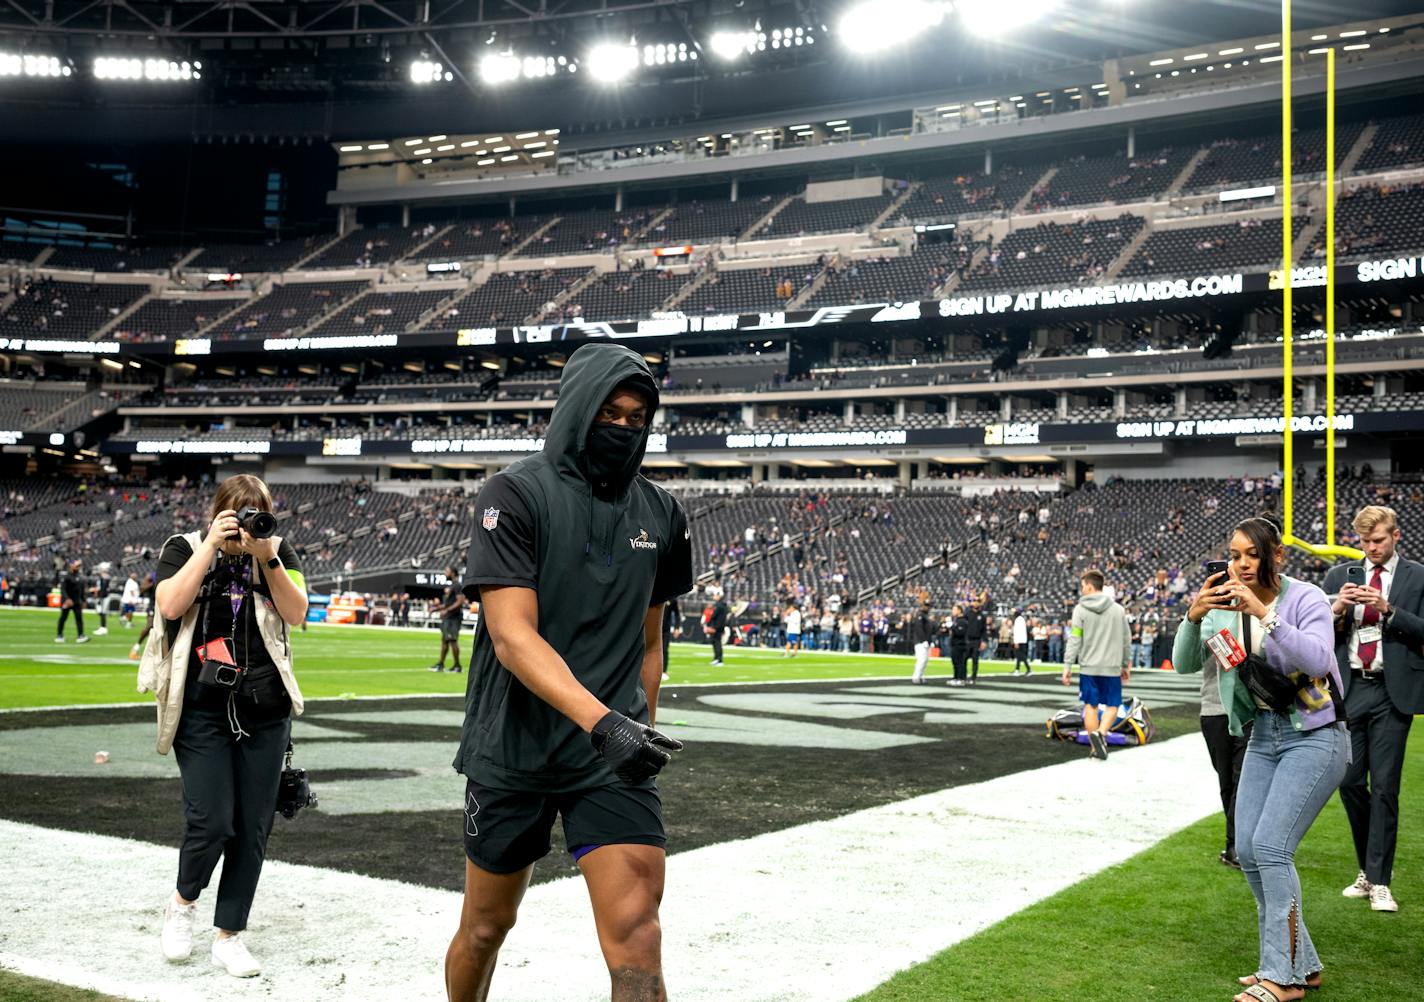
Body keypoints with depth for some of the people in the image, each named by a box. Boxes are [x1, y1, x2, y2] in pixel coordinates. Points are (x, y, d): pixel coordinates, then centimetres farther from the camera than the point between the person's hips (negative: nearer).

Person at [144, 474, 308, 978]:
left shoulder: (278, 550, 5)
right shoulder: (184, 548, 2)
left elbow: (296, 612, -6)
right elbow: (170, 605, -15)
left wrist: (265, 556, -15)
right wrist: (211, 545, -16)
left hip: (266, 712, 2)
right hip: (202, 710, -2)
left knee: (253, 828, 4)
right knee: (212, 821, -9)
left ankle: (229, 935, 18)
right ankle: (183, 902, 22)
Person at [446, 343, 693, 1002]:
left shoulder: (659, 514, 5)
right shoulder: (516, 494, -10)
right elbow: (512, 637, -20)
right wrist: (602, 720, -32)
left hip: (615, 753, 2)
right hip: (513, 750, -2)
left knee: (635, 936, -10)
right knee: (486, 927, 16)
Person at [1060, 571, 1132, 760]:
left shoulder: (1080, 609, -3)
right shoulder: (1118, 609, 4)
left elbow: (1074, 641, -7)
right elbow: (1126, 640, 9)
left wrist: (1067, 667, -4)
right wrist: (1126, 665, 19)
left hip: (1088, 667, -1)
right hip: (1112, 667, 1)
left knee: (1090, 705, 9)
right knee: (1113, 705, 9)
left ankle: (1096, 748, 9)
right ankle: (1101, 732, -17)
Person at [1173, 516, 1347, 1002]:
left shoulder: (1306, 598, -14)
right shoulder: (1227, 607, 2)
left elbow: (1318, 660, -30)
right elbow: (1184, 664, -3)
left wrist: (1265, 615, -37)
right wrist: (1193, 619, -20)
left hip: (1314, 735, -7)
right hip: (1263, 736, 7)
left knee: (1270, 845, -17)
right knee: (1248, 851, 3)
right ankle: (1300, 963, 18)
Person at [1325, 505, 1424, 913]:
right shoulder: (1339, 576, 12)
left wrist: (1388, 609, -16)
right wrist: (1336, 610, -10)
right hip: (1348, 690, 3)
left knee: (1384, 786, -5)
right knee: (1350, 782, 6)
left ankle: (1379, 882, 0)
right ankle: (1369, 869, 23)